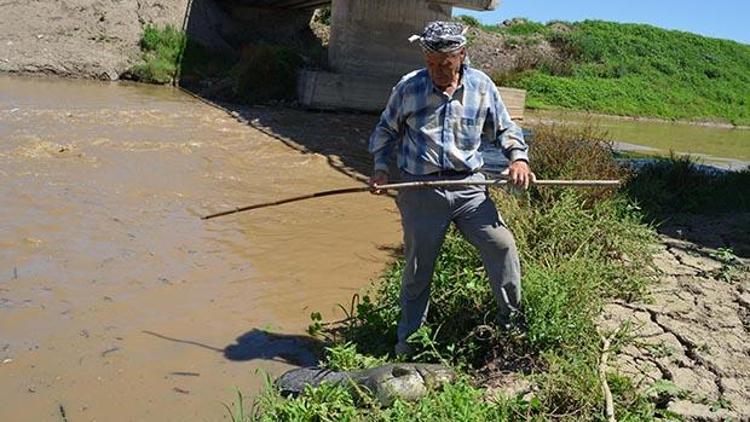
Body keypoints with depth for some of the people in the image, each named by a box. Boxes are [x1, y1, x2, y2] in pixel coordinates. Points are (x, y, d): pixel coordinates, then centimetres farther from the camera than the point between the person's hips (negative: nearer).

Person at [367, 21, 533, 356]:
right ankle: (408, 338, 28)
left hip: (468, 185, 1)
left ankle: (513, 318, 13)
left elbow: (504, 128, 12)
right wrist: (380, 167, 0)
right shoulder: (408, 87, -2)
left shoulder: (481, 86, 1)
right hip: (420, 189, -1)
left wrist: (518, 157, -6)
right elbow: (386, 130, 13)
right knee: (418, 266, 8)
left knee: (501, 244, -9)